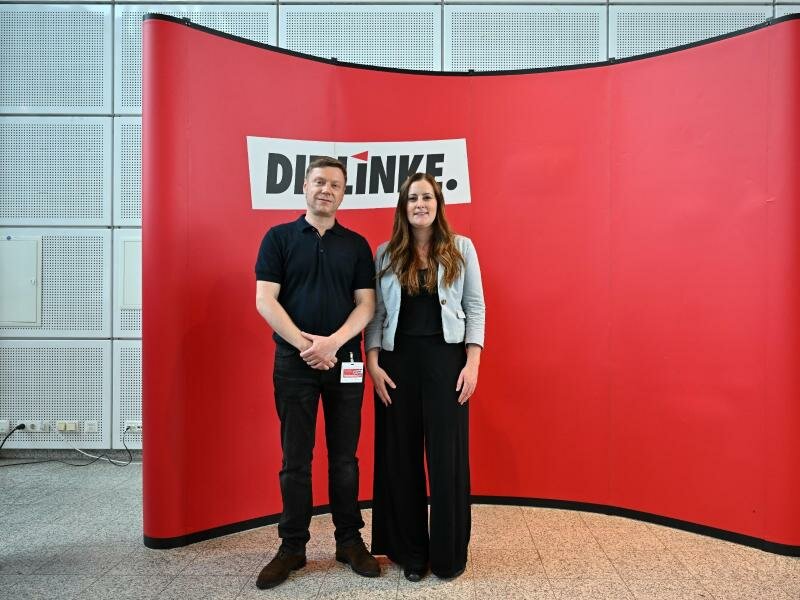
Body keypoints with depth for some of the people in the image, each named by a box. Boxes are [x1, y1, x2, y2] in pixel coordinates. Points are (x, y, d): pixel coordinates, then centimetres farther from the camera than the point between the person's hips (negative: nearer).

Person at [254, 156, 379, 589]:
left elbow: (366, 304, 1)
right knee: (296, 460, 7)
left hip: (345, 362, 2)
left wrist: (333, 342, -15)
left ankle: (350, 541, 24)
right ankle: (292, 546, 21)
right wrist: (304, 344, -14)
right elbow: (265, 300, -5)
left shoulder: (356, 244, 8)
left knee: (344, 458, 9)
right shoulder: (279, 238, 3)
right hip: (293, 362, -1)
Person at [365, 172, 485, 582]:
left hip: (446, 358, -1)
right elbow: (375, 313, 5)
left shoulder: (461, 248, 5)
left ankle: (449, 555, 21)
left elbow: (475, 307, 2)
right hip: (397, 360, 1)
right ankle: (410, 552, 24)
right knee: (401, 456, 7)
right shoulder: (386, 254, 7)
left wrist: (472, 362, -7)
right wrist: (373, 363, -4)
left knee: (447, 455, 4)